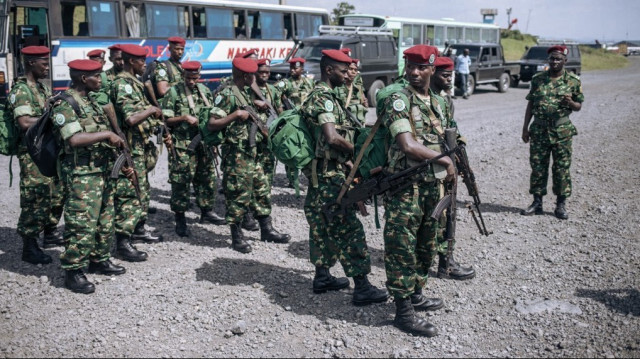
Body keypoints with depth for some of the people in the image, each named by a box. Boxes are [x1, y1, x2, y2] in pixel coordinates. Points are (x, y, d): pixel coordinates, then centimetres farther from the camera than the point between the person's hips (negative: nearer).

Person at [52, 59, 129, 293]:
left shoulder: (91, 102, 17)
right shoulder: (65, 105, -12)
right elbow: (75, 139, -25)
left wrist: (115, 141, 11)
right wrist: (107, 134, -19)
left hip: (103, 170, 9)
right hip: (82, 175, -9)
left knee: (105, 220, 16)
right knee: (82, 224, -8)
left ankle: (100, 260, 30)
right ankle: (73, 272, 2)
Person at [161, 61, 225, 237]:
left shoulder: (205, 91, 11)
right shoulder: (173, 92, -4)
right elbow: (166, 120, -6)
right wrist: (184, 118, -18)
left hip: (204, 143, 5)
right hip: (182, 145, -5)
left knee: (208, 178, 12)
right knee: (181, 182, -2)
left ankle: (206, 211, 29)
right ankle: (180, 219, 9)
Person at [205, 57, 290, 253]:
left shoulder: (247, 93, 14)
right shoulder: (227, 95, -13)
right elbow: (211, 125, -18)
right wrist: (236, 115, -23)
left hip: (252, 151, 9)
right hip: (236, 154, -9)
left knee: (262, 189, 14)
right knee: (238, 195, -1)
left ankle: (266, 229, 26)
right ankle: (237, 236, 11)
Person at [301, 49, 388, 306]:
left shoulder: (325, 96, 16)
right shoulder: (323, 98, -16)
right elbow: (332, 138, -29)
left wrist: (346, 159, 11)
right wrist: (358, 151, -14)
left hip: (322, 175, 11)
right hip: (330, 175, -11)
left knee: (323, 226, 16)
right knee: (348, 228, -8)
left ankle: (322, 277, 26)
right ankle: (362, 288, -4)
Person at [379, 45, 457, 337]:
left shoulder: (436, 101, 13)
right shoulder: (398, 98, -12)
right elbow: (408, 145, -22)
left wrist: (447, 172, 10)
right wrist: (445, 160, -12)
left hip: (432, 184, 8)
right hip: (405, 185, -8)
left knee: (425, 244, 18)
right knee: (402, 247, -2)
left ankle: (415, 295, 35)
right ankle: (404, 312, 5)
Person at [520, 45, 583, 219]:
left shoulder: (573, 81, 1)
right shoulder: (538, 79, 4)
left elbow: (578, 106, 6)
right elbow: (530, 104, 8)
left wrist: (570, 102, -17)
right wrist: (525, 128, 5)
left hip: (562, 131, -1)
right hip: (539, 130, 2)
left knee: (562, 168, 4)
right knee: (538, 167, 6)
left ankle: (560, 205, 14)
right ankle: (537, 202, 16)